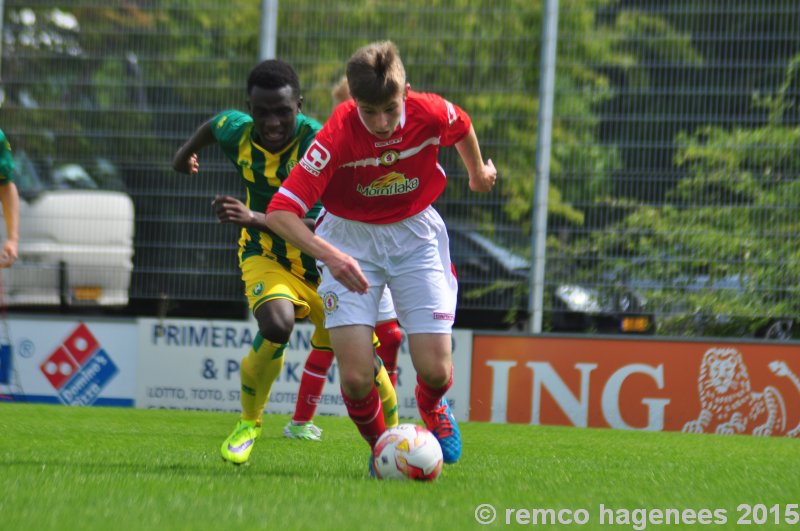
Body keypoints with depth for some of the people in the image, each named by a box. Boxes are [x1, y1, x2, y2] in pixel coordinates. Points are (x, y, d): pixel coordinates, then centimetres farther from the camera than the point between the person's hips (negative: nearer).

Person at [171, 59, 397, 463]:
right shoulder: (237, 132, -13)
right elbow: (213, 124, 14)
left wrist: (258, 219, -48)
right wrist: (186, 153, 34)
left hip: (323, 266, -1)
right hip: (266, 258, 1)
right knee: (276, 325, -30)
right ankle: (248, 423, -6)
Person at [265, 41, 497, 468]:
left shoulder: (431, 114, -21)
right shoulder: (337, 136, -29)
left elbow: (463, 127, 6)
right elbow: (280, 211, -32)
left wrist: (478, 171, 26)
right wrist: (329, 255, -47)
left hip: (415, 233, 2)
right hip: (350, 239, -2)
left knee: (435, 370, -8)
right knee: (356, 377, -15)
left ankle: (432, 406, 31)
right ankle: (379, 443, 18)